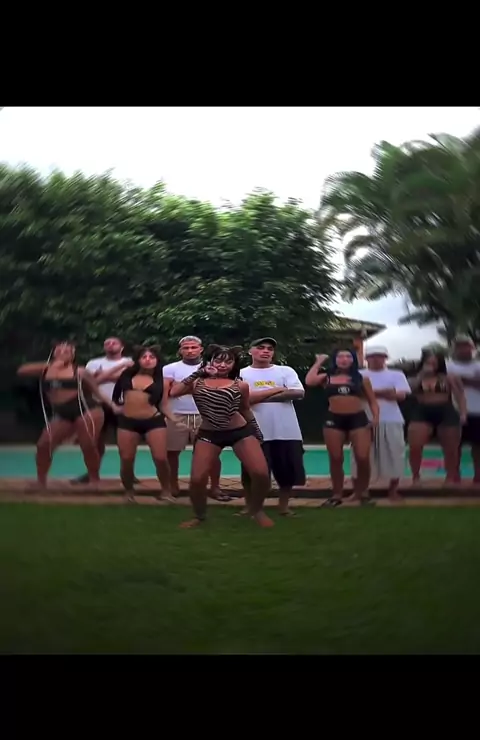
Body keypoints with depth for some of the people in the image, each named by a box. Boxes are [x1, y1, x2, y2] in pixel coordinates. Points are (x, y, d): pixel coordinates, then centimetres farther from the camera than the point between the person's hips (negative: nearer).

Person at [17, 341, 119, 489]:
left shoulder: (79, 372, 2)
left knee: (88, 446, -9)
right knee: (43, 445, -4)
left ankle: (94, 481, 7)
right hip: (62, 414, 4)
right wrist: (50, 365, -4)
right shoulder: (45, 370, 11)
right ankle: (41, 482, 8)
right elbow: (21, 371, -1)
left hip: (87, 410, -4)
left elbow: (97, 392, 7)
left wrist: (113, 406, -3)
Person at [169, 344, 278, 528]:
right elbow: (173, 392, -16)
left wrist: (256, 431, 19)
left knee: (261, 474, -12)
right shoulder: (197, 383, -1)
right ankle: (199, 515, 21)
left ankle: (256, 510, 17)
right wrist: (197, 373, -9)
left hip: (240, 432, 0)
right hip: (208, 434, 0)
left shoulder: (240, 385, 0)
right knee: (197, 479, -8)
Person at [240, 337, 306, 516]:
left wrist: (259, 397, -9)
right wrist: (277, 390, -8)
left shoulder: (286, 371, 8)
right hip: (255, 432, -2)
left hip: (287, 431, 2)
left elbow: (298, 393, -7)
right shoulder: (242, 374, 3)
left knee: (288, 472, 7)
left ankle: (283, 506, 24)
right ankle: (251, 507, 21)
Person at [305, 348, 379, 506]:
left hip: (358, 419, 0)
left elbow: (372, 401, 12)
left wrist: (375, 417, -5)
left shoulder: (361, 378, 8)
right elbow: (309, 381, -12)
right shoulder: (327, 377, 7)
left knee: (363, 458, -7)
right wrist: (318, 362, 1)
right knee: (336, 459, 4)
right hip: (334, 419, 0)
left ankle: (363, 492, 12)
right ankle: (337, 494, 15)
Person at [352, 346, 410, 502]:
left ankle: (393, 490, 13)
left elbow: (401, 395, -4)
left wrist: (371, 393, -11)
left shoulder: (396, 375, 11)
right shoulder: (358, 375, 9)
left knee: (393, 454, 1)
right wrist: (384, 393, -12)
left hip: (391, 420, 1)